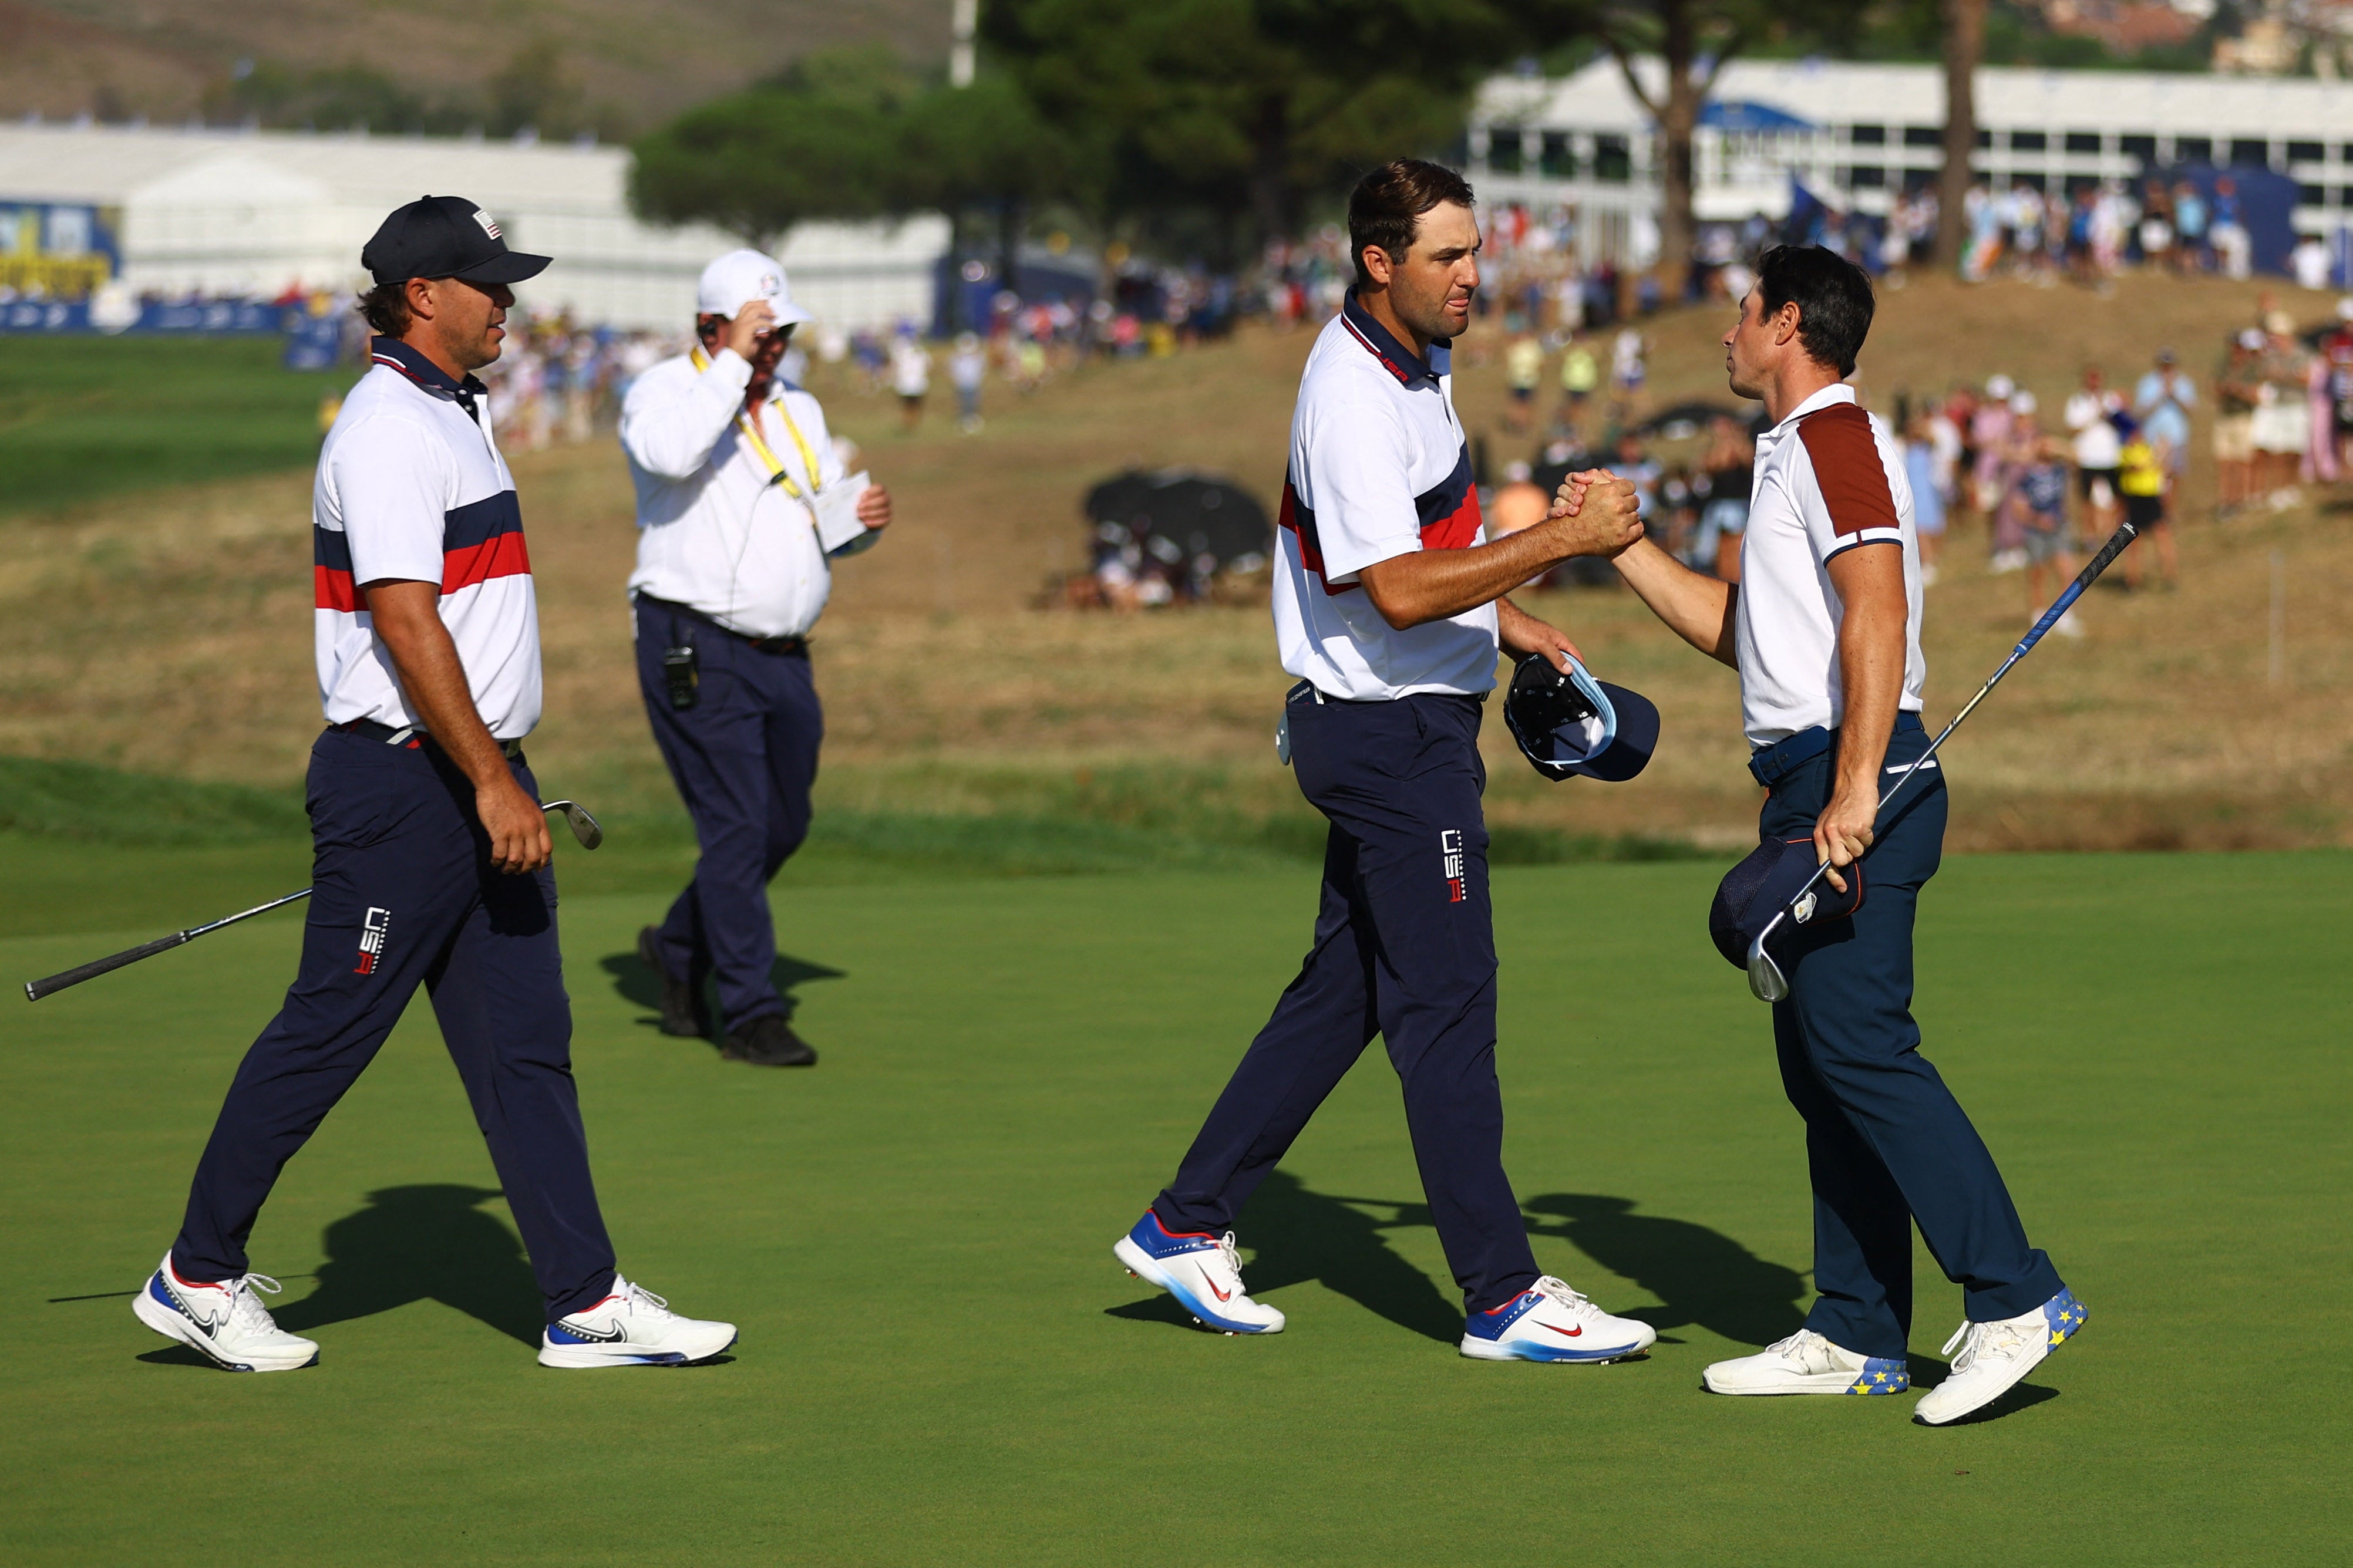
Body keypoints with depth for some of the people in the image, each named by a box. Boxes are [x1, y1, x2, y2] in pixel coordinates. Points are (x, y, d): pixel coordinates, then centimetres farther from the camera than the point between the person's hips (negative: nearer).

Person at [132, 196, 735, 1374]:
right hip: (404, 782, -10)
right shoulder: (387, 430, -15)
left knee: (526, 1043, 6)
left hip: (480, 772, 10)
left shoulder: (451, 417, 16)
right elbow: (406, 623, -22)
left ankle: (584, 1303, 7)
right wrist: (492, 785, -24)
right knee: (327, 1033, -1)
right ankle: (198, 1275, 11)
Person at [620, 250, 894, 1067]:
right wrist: (732, 363, -24)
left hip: (783, 655, 7)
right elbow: (674, 453, -27)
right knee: (737, 829, -10)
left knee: (783, 827, 12)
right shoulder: (663, 393, -4)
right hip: (697, 652, -7)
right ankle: (751, 1014, -5)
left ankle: (680, 947, 33)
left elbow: (828, 520, 22)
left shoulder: (798, 409, 18)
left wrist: (863, 513, -1)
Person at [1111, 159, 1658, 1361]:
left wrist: (1505, 619, 19)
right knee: (1446, 1004, -6)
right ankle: (1503, 1297, -3)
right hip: (1390, 732, -10)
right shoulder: (1354, 397, -21)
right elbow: (1399, 592, -28)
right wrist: (1564, 538, -28)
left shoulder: (1413, 363, 11)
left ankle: (1186, 1223, 22)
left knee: (1344, 990, 15)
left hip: (1408, 726, 10)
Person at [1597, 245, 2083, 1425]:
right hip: (1810, 784, 11)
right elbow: (1739, 632, 30)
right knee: (1818, 1062, 9)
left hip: (1851, 779, -11)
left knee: (1861, 1049, -16)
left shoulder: (1835, 437, -10)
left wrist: (1855, 790, -28)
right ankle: (1857, 1336, 12)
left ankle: (2012, 1297, -18)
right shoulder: (1796, 451, 23)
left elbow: (1877, 612, -22)